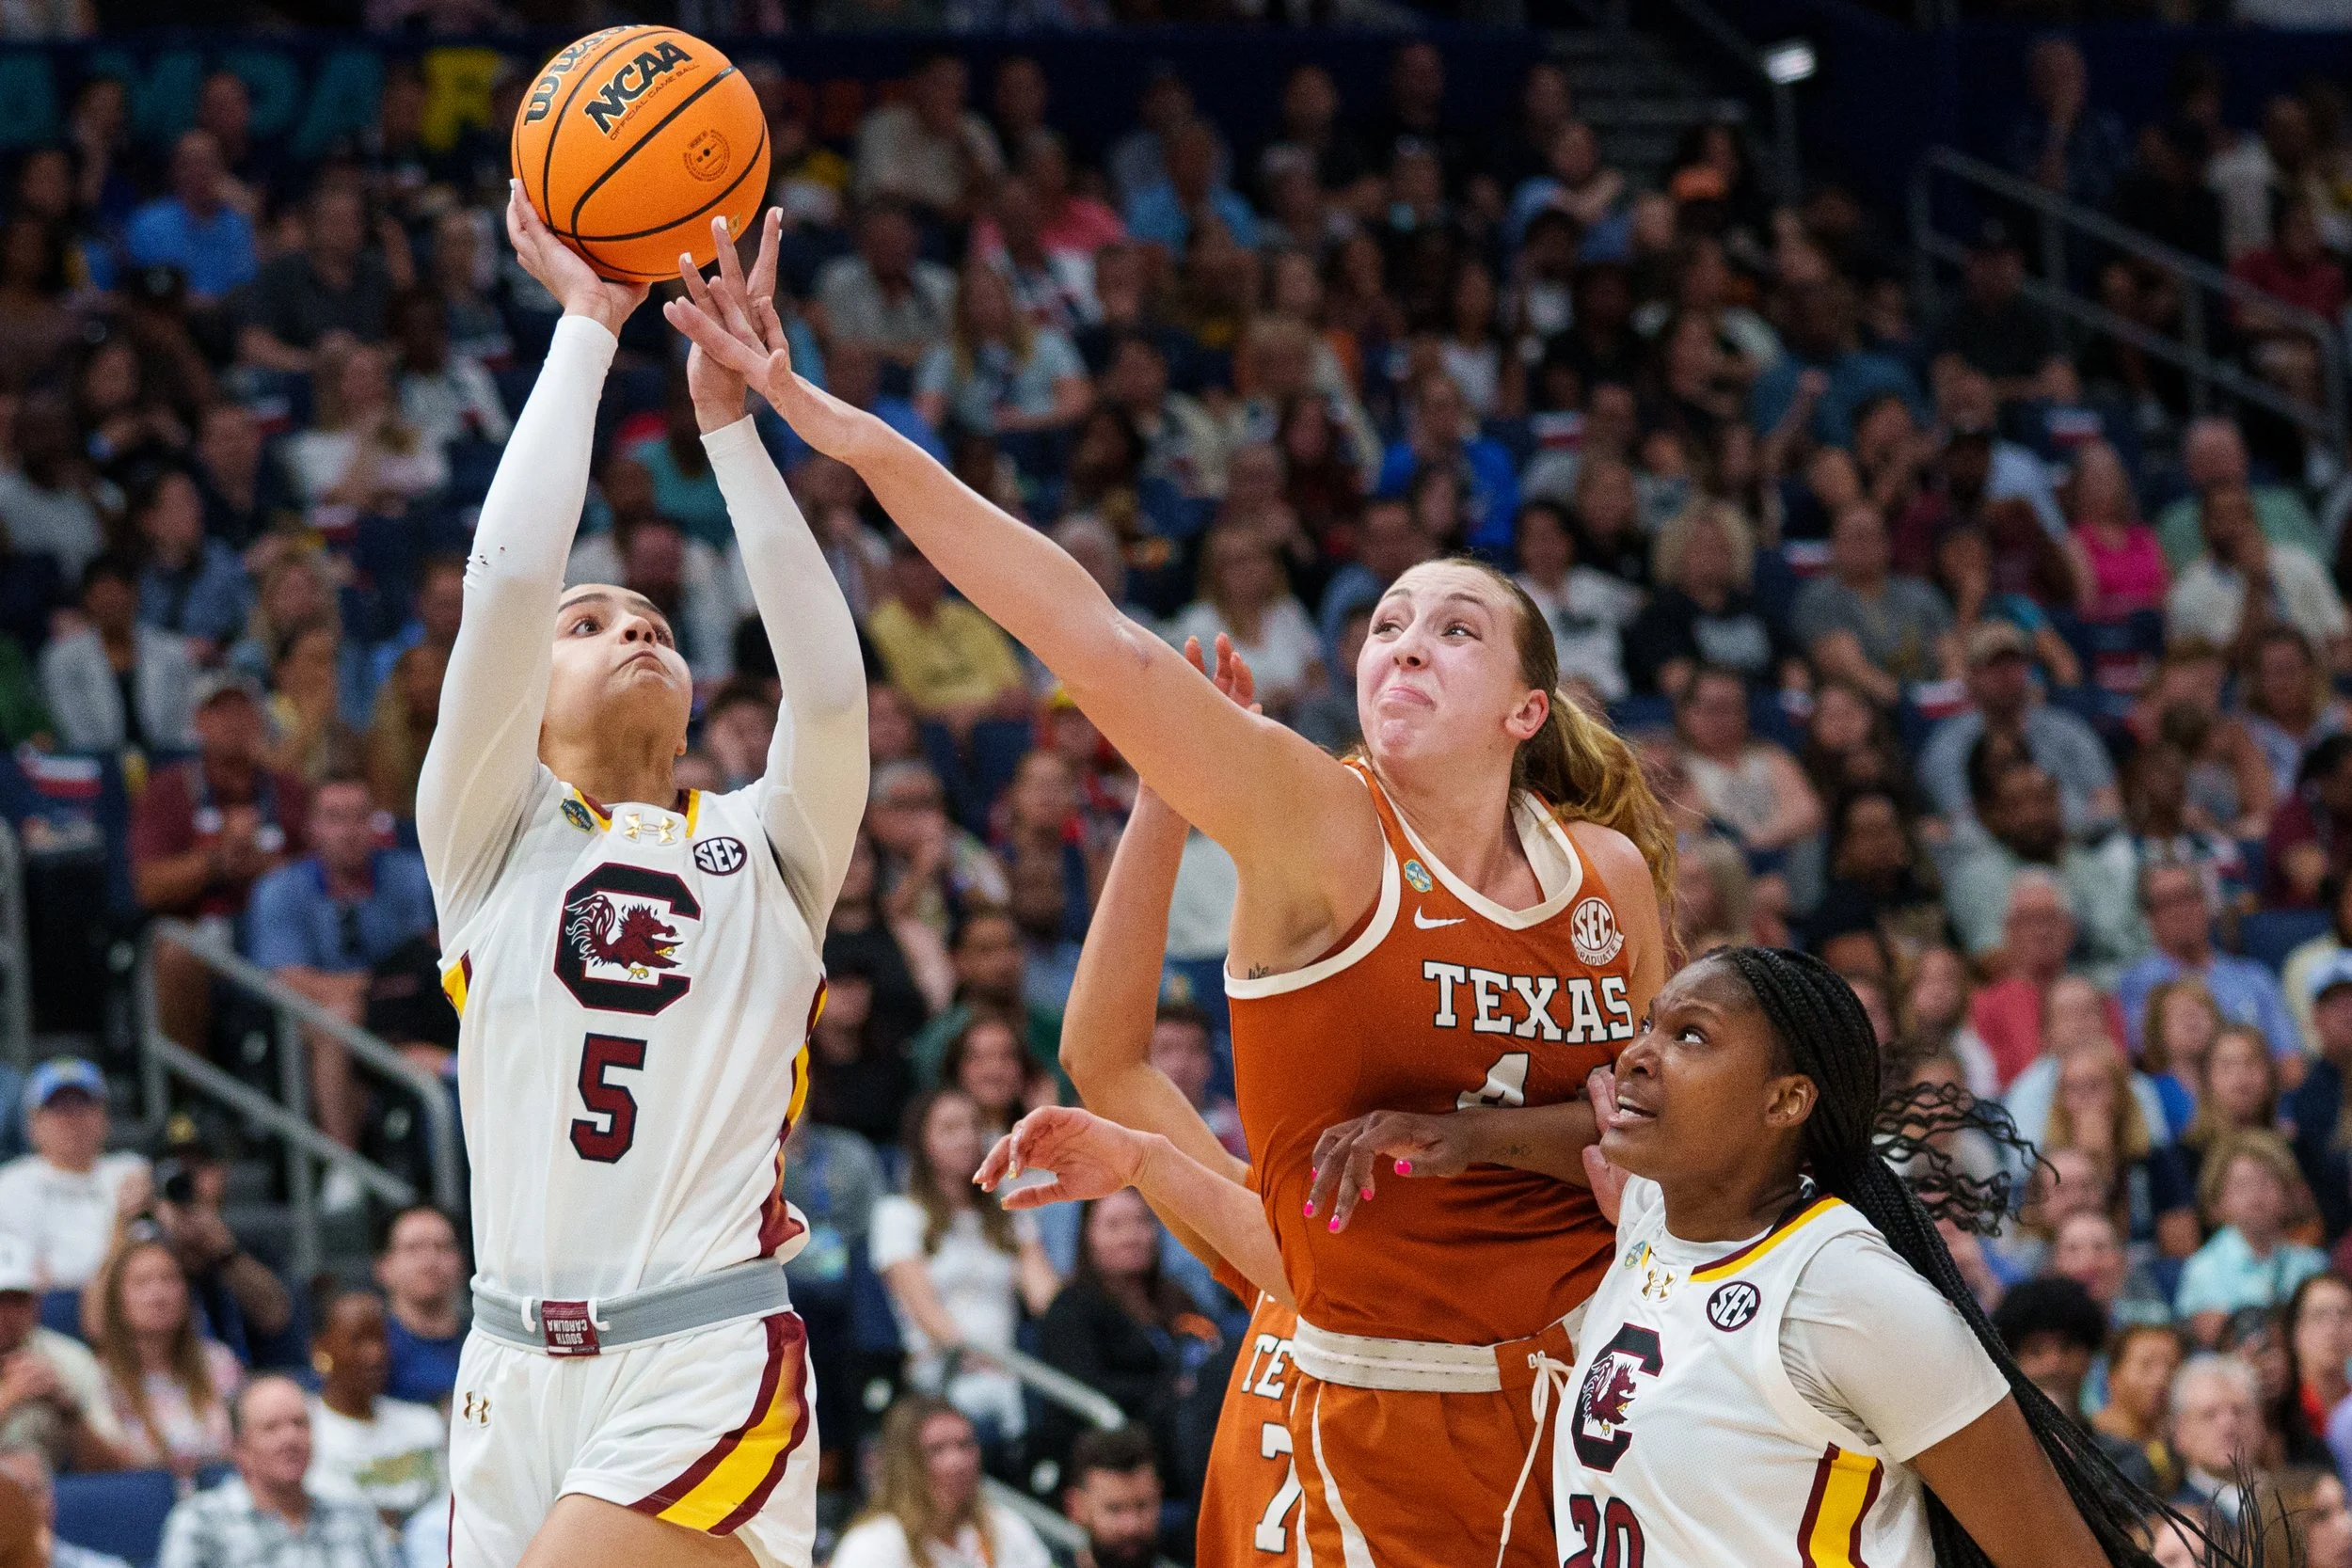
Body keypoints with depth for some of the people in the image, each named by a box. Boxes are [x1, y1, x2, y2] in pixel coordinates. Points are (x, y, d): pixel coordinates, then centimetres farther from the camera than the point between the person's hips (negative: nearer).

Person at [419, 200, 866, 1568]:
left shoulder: (765, 847, 15)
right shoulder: (495, 833, 12)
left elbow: (830, 689, -4)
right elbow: (509, 579, 0)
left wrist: (731, 417, -5)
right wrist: (590, 327, 4)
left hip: (712, 1368, -2)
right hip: (519, 1369, 2)